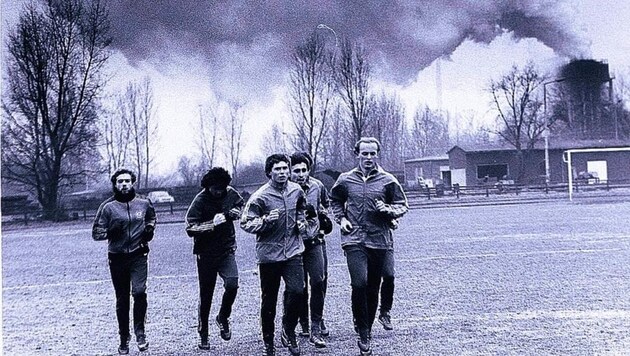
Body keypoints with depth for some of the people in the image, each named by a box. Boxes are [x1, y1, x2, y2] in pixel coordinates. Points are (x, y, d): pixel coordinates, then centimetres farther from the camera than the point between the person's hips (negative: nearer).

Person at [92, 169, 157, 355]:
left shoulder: (144, 203, 4)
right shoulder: (108, 207, -2)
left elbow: (151, 219, 25)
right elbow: (96, 233, -1)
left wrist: (150, 229, 4)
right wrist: (110, 232, -20)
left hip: (139, 256, 0)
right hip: (117, 258, 0)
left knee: (139, 291, -20)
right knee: (122, 300, 9)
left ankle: (140, 332, -1)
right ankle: (124, 339, 24)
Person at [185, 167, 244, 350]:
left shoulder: (231, 193, -2)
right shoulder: (200, 201, -14)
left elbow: (240, 203, 21)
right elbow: (190, 229, -17)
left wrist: (235, 212, -1)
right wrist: (213, 223, -29)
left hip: (227, 250, 3)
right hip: (206, 254, -2)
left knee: (232, 284, -17)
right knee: (206, 294, 5)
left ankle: (223, 318, 12)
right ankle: (203, 334, 22)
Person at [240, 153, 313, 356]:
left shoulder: (296, 191, 4)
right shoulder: (260, 197, -11)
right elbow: (245, 223, -8)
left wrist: (302, 221, 6)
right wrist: (266, 220, -22)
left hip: (293, 251, 3)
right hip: (269, 254, -3)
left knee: (296, 291, -13)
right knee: (269, 300, 7)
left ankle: (289, 332, 11)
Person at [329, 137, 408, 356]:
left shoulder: (387, 181, 2)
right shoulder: (345, 180, 5)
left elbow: (402, 205, 10)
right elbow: (335, 201, 21)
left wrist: (388, 209, -10)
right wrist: (341, 218, 5)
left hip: (379, 240, 1)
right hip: (354, 240, -1)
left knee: (373, 288, 9)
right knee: (359, 283, -19)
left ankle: (367, 331, 27)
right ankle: (363, 333, -3)